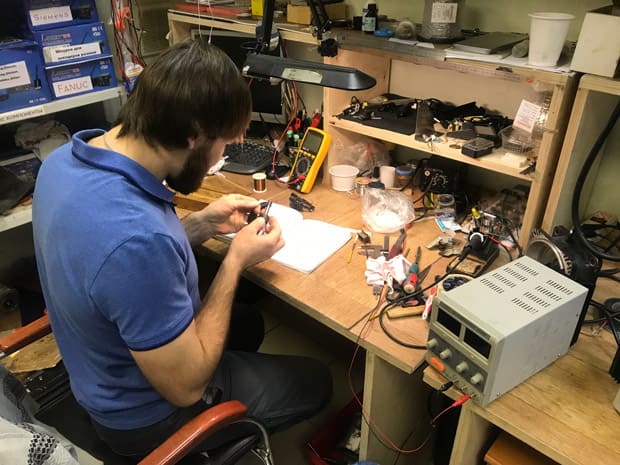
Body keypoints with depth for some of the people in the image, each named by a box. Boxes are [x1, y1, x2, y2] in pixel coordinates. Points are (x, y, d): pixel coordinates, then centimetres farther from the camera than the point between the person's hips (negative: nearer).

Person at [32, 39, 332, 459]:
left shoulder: (65, 159, -13)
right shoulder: (137, 239, -42)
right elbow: (186, 386, -28)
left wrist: (204, 224, -4)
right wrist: (235, 261, -22)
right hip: (146, 415, -7)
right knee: (315, 380, 14)